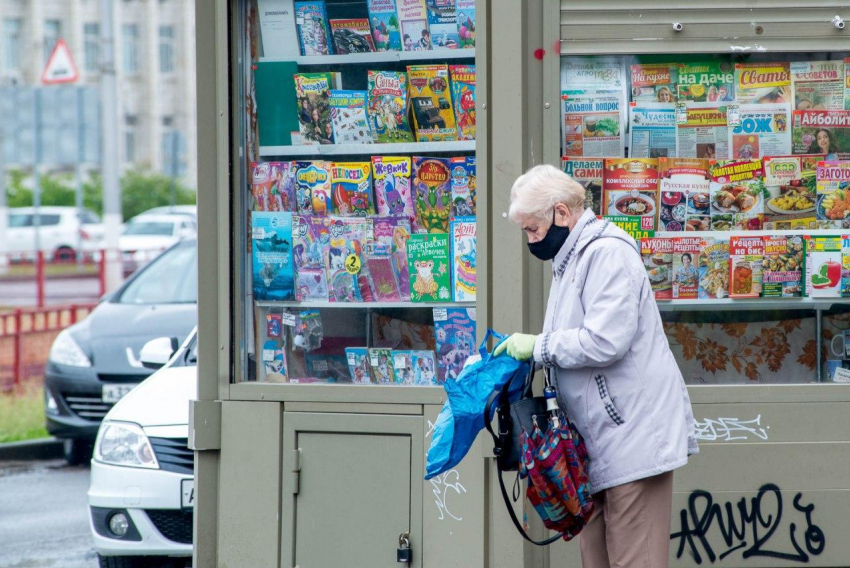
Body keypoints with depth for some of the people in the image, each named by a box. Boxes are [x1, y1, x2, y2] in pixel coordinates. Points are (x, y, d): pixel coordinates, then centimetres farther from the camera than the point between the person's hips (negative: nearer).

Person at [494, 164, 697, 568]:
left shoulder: (607, 253, -12)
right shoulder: (569, 261, 21)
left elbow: (605, 340, -21)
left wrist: (538, 346, -10)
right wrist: (527, 357, 10)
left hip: (632, 432, -10)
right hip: (599, 442, 10)